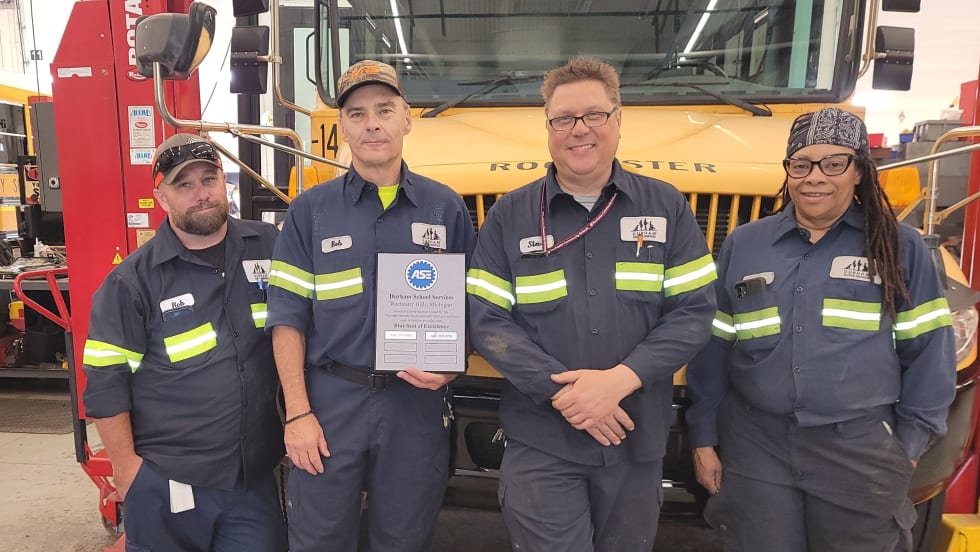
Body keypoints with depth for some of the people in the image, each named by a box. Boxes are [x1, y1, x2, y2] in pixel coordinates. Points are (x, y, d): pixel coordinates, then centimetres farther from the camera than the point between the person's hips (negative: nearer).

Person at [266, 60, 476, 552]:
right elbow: (287, 317, -1)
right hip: (329, 402, 0)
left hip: (417, 405, 1)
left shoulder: (446, 207, 2)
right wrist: (297, 412, -6)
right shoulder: (309, 210, 0)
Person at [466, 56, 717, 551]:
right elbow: (486, 322, -7)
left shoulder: (667, 207, 0)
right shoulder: (509, 216, -3)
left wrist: (621, 380, -17)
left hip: (637, 440, 3)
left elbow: (694, 311, -4)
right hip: (540, 444, -2)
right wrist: (561, 390, -18)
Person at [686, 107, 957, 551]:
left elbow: (927, 351, 3)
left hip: (860, 451, 0)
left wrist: (910, 441, 1)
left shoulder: (900, 248, 0)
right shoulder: (742, 245, 2)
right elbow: (712, 347, 3)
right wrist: (704, 437, 3)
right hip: (755, 445, 1)